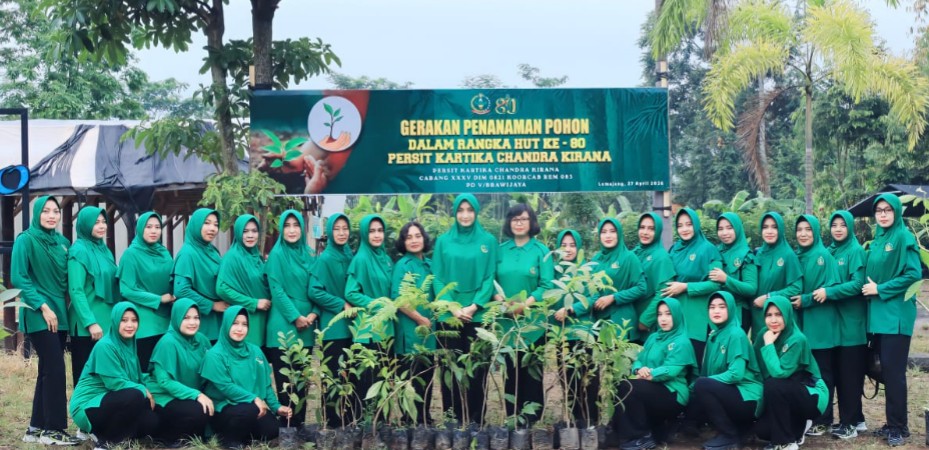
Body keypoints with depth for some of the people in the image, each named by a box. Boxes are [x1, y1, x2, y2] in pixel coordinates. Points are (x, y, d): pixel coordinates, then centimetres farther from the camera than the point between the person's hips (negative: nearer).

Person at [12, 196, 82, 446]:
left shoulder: (62, 242, 11)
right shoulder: (26, 240, -7)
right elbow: (18, 278, -13)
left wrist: (60, 307, 5)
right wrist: (43, 306, -18)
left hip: (59, 314, 7)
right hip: (39, 315, -7)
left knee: (48, 371, 8)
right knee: (55, 369, -10)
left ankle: (37, 428, 14)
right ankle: (54, 428, -4)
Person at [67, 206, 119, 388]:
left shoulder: (104, 250, 14)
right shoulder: (79, 251, -9)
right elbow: (76, 291, -15)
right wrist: (90, 322, -20)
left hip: (107, 322, 7)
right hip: (87, 326, -7)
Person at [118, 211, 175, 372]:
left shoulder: (164, 254, 11)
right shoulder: (131, 254, -5)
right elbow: (127, 290, -10)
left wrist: (172, 298, -3)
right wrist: (158, 299, -12)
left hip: (164, 321, 5)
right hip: (143, 323, -5)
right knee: (144, 369, -3)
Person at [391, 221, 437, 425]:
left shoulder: (429, 264, 11)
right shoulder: (402, 265, -8)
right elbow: (398, 298, -16)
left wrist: (433, 320, 5)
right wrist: (421, 319, -12)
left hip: (428, 331, 6)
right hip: (410, 332, -6)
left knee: (427, 376, 10)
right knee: (412, 378, -2)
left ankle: (425, 419, 18)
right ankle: (411, 422, 5)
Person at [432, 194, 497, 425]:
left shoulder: (488, 241, 5)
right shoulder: (443, 241, 6)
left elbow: (490, 278, 0)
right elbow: (438, 278, 2)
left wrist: (474, 306, -12)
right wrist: (453, 307, -10)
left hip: (478, 315, -1)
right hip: (449, 315, 1)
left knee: (477, 368, 0)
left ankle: (476, 420, 5)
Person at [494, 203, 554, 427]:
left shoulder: (542, 251, 1)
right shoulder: (500, 251, 9)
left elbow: (547, 286, -7)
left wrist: (525, 304, -17)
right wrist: (501, 300, -12)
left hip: (533, 319, -2)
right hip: (506, 319, 2)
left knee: (531, 367, 1)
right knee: (510, 367, 4)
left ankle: (531, 415, 6)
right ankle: (512, 415, 10)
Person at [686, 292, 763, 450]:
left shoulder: (736, 334, -14)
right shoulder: (714, 335, 11)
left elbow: (736, 374, -23)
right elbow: (707, 371, 12)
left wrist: (700, 384, -18)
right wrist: (694, 387, -6)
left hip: (747, 397, -8)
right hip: (728, 393, 8)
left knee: (702, 385, -26)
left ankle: (730, 436, -12)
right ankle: (739, 427, 10)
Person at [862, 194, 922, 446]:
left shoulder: (903, 237, -9)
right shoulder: (877, 240, 15)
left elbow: (913, 274, -17)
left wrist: (881, 289, -14)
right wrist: (870, 287, 4)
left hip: (896, 314, -8)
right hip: (878, 313, 8)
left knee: (894, 370, -7)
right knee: (887, 369, 10)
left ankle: (899, 427, -1)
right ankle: (893, 422, 17)